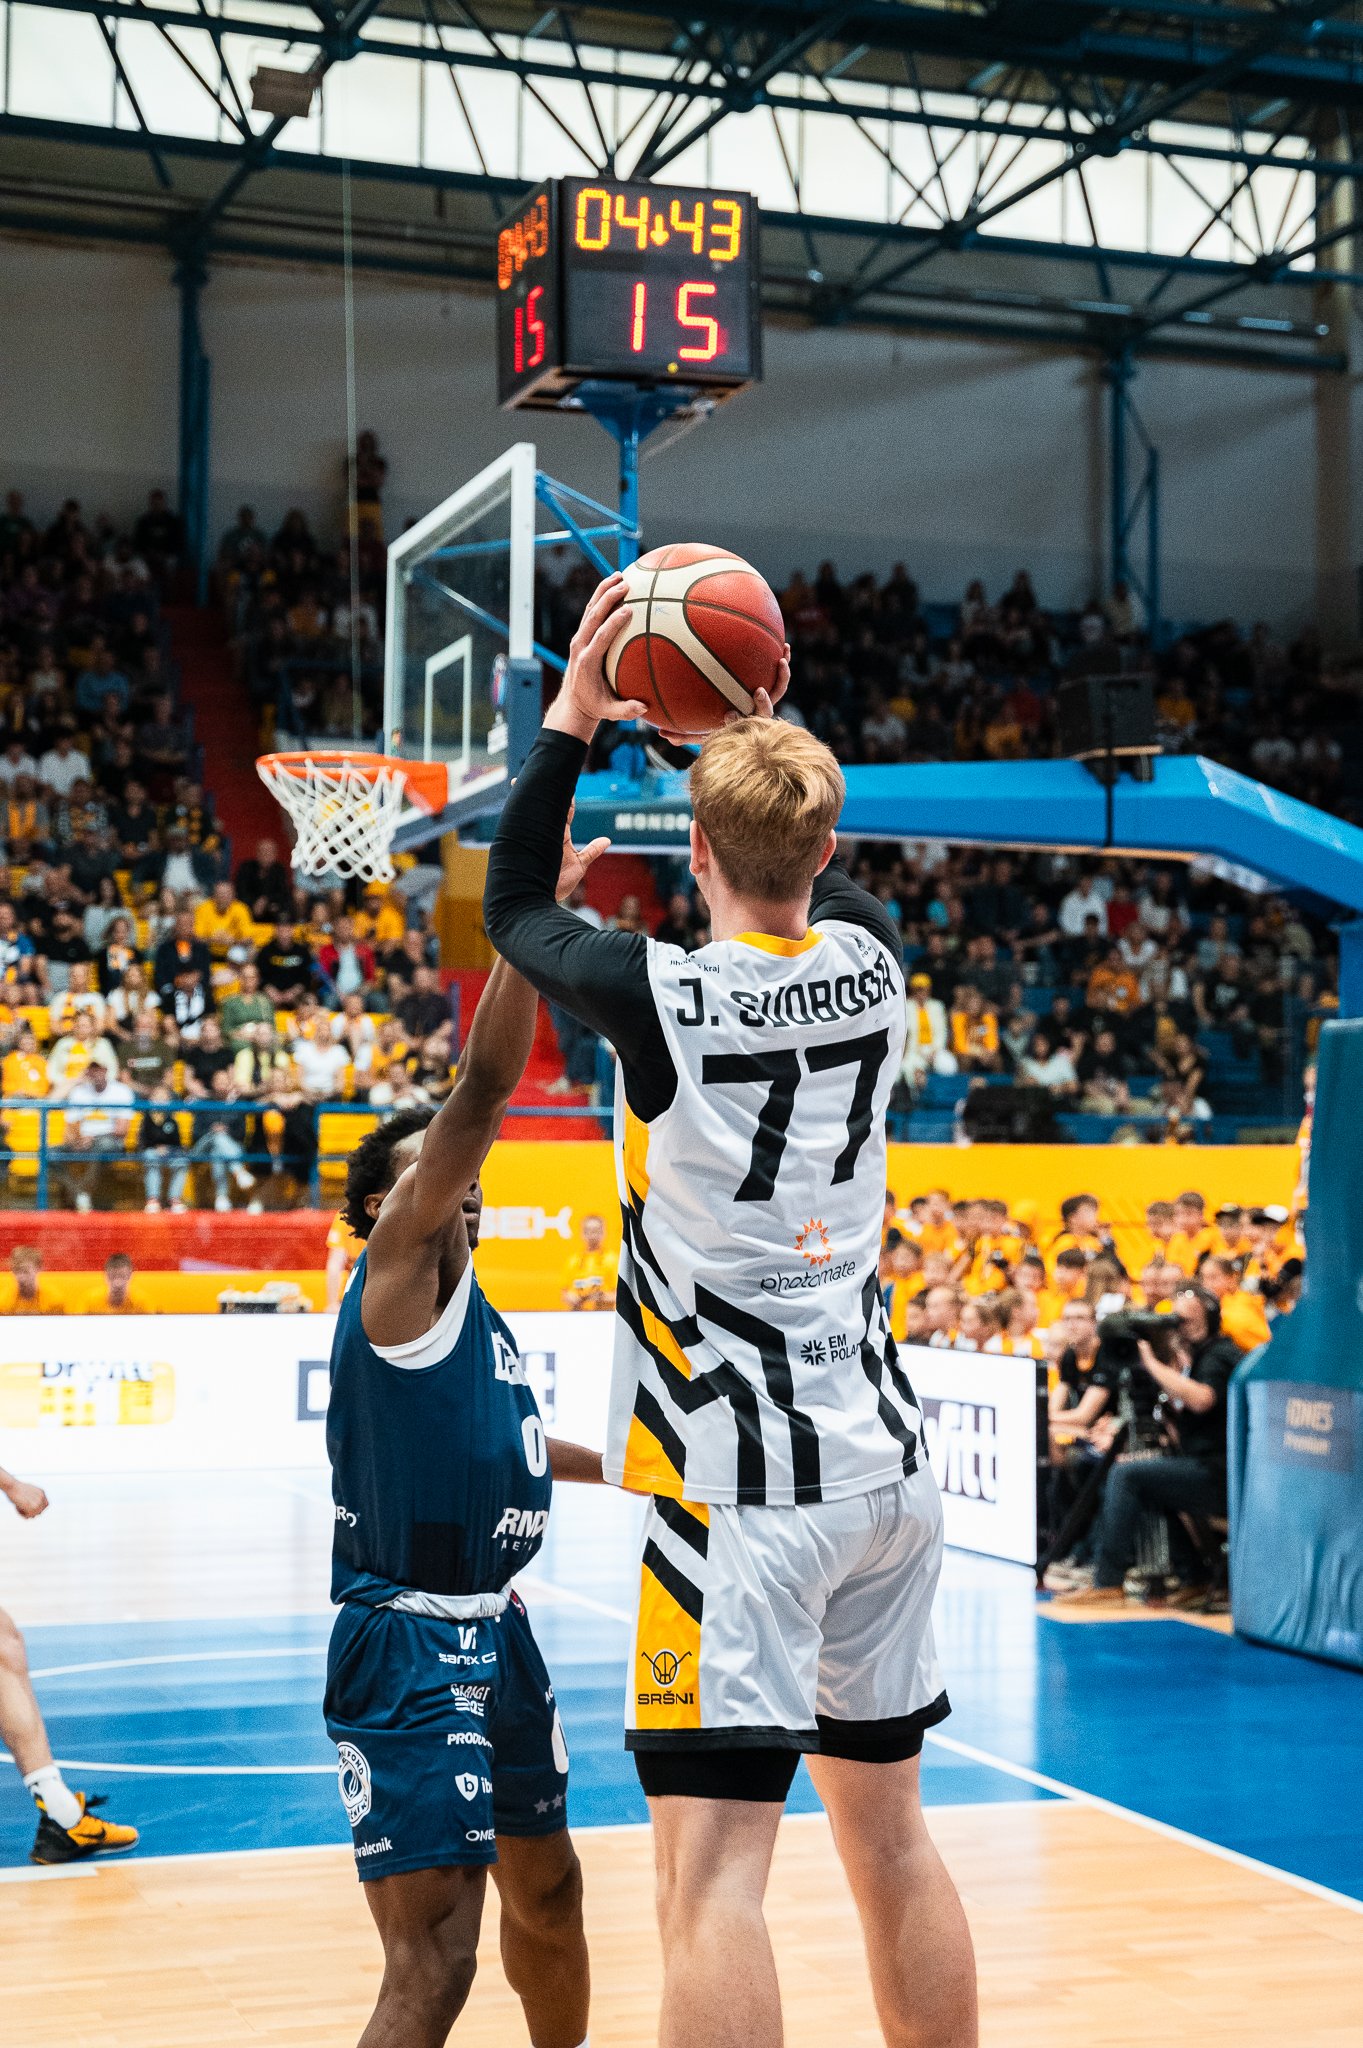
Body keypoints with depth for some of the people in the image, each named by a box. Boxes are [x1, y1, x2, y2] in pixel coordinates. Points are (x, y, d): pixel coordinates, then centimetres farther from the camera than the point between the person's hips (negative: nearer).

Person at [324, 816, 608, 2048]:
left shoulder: (478, 1313, 13)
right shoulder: (395, 1275, -12)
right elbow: (482, 1095, -23)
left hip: (492, 1628, 10)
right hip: (409, 1641, -10)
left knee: (545, 1889, 25)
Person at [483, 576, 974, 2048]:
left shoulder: (659, 997, -12)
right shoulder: (872, 961, 3)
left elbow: (512, 910, 9)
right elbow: (816, 878, 29)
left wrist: (572, 721, 13)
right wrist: (763, 727, 30)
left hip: (741, 1484, -6)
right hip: (886, 1463, 7)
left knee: (711, 1872, -6)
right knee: (888, 1837, 17)